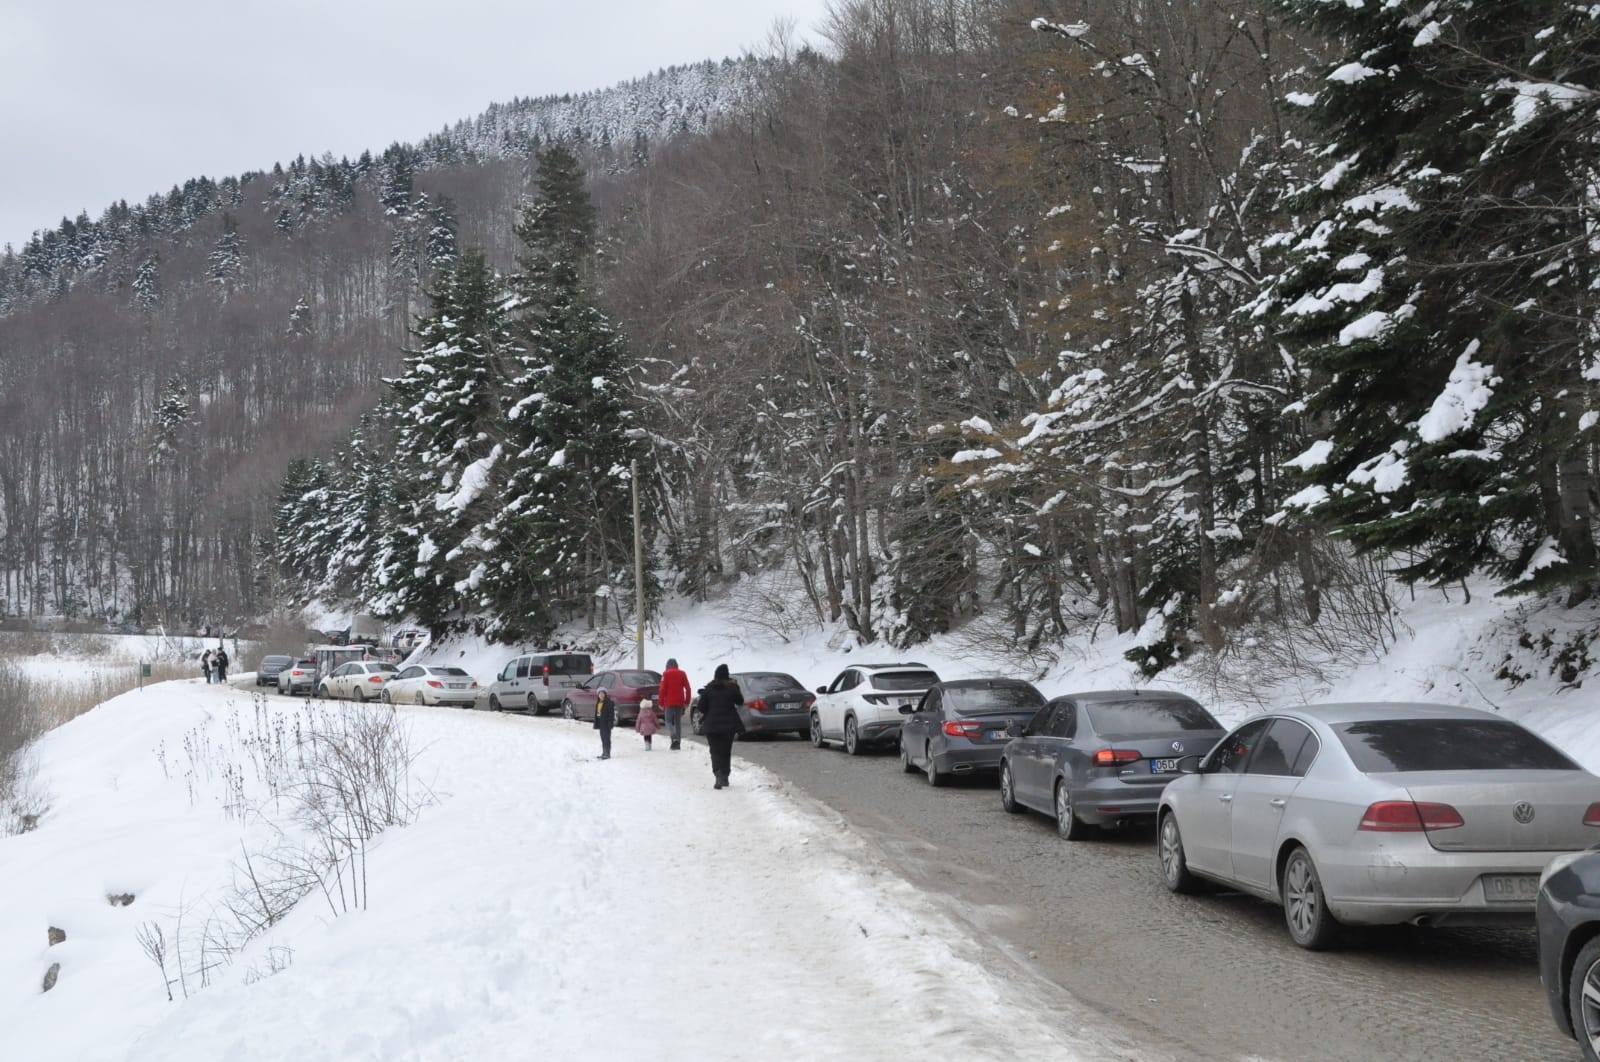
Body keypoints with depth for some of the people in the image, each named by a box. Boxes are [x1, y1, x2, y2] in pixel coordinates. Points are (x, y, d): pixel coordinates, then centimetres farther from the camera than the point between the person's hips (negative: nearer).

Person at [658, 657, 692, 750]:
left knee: (669, 721, 6)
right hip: (680, 702, 3)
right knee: (678, 722, 11)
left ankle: (674, 738, -17)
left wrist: (661, 703, -1)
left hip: (669, 702, -3)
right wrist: (687, 702, 11)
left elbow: (662, 689, -8)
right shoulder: (682, 674, 6)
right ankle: (678, 742, 9)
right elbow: (687, 688, 5)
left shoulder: (666, 674, -4)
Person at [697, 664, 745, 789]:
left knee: (715, 751, 0)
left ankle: (718, 774, -22)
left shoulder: (708, 688, -4)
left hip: (711, 724, -1)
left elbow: (702, 707, -3)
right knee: (726, 751, 15)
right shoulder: (732, 687, -6)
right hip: (729, 724, 1)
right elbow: (740, 701, 8)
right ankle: (725, 777, 19)